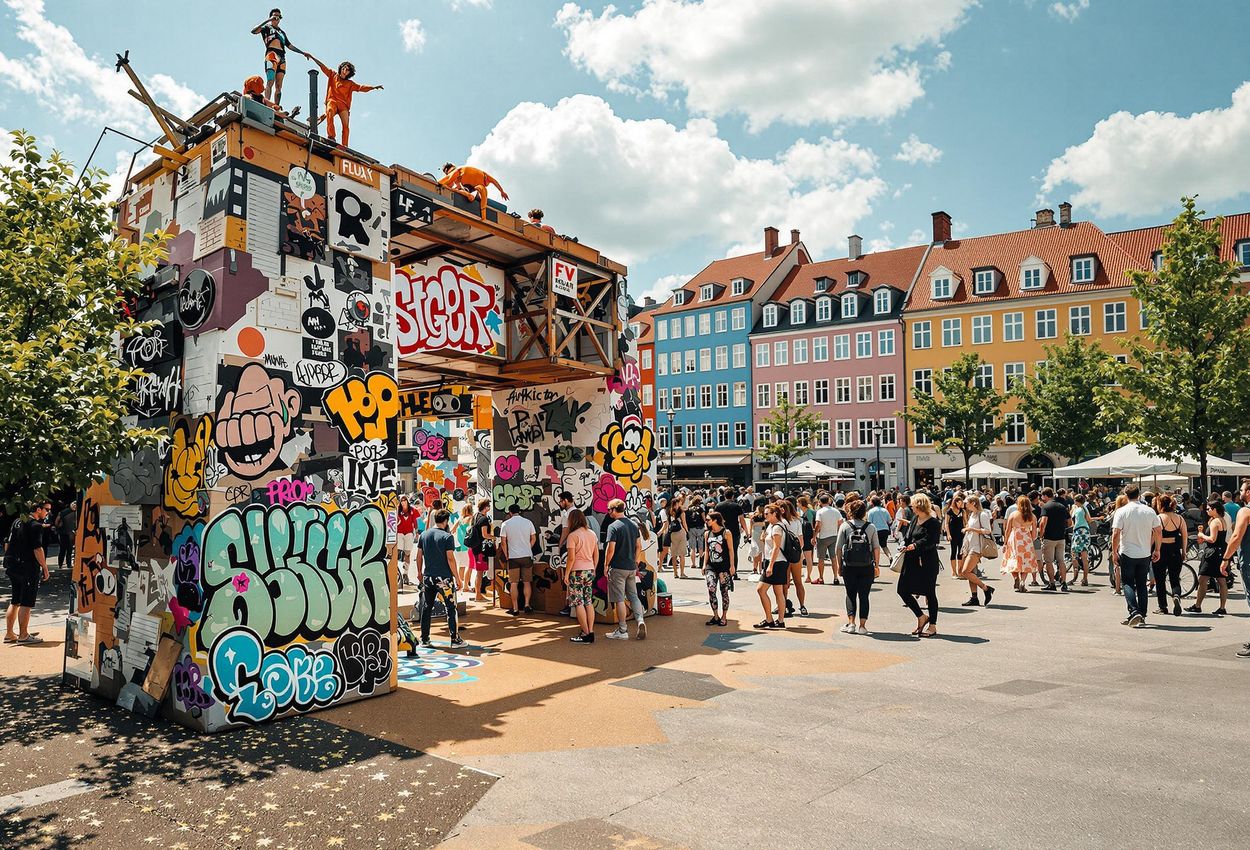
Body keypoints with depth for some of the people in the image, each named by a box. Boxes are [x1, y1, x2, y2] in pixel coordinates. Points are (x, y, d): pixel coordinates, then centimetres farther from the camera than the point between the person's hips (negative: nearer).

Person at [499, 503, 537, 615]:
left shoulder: (506, 524, -3)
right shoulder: (528, 522, 1)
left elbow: (503, 541, -2)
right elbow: (533, 539, 6)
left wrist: (506, 555, 8)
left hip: (513, 557, -1)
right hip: (527, 556, 2)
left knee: (514, 583, 4)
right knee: (527, 582, 10)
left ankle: (515, 608, 5)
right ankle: (527, 605, 2)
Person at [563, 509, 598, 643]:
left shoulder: (573, 535, -13)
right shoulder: (592, 534, 7)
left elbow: (571, 557, -17)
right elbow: (596, 554, 12)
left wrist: (566, 574, -9)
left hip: (577, 571, -7)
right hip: (589, 570, 7)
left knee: (578, 603, -1)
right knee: (589, 602, 11)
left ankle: (586, 634, 0)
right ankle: (591, 631, 12)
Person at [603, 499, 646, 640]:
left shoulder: (613, 527, -14)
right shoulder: (633, 526, 8)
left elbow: (610, 550, -17)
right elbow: (639, 547, 12)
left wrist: (606, 565, -6)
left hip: (617, 568, -7)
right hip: (631, 568, 7)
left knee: (619, 599, 1)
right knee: (633, 596, 15)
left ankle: (622, 630, 7)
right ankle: (641, 621, -3)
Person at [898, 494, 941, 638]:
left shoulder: (933, 522, -11)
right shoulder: (914, 519, 12)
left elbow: (930, 541, -21)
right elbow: (907, 536, 20)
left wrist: (915, 545, -33)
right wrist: (905, 545, 1)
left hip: (927, 562, -8)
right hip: (911, 561, 8)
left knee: (930, 593, 2)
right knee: (902, 590, 6)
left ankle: (932, 627, 14)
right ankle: (921, 617, 23)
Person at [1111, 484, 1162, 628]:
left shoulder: (1121, 512, -10)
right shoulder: (1149, 511, 2)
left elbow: (1116, 534, -14)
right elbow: (1159, 532, 3)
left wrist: (1114, 552, -5)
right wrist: (1157, 550, 14)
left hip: (1127, 554, -4)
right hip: (1145, 554, 4)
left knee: (1127, 583, 4)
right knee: (1142, 585, 12)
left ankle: (1134, 612, -13)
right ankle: (1141, 617, 14)